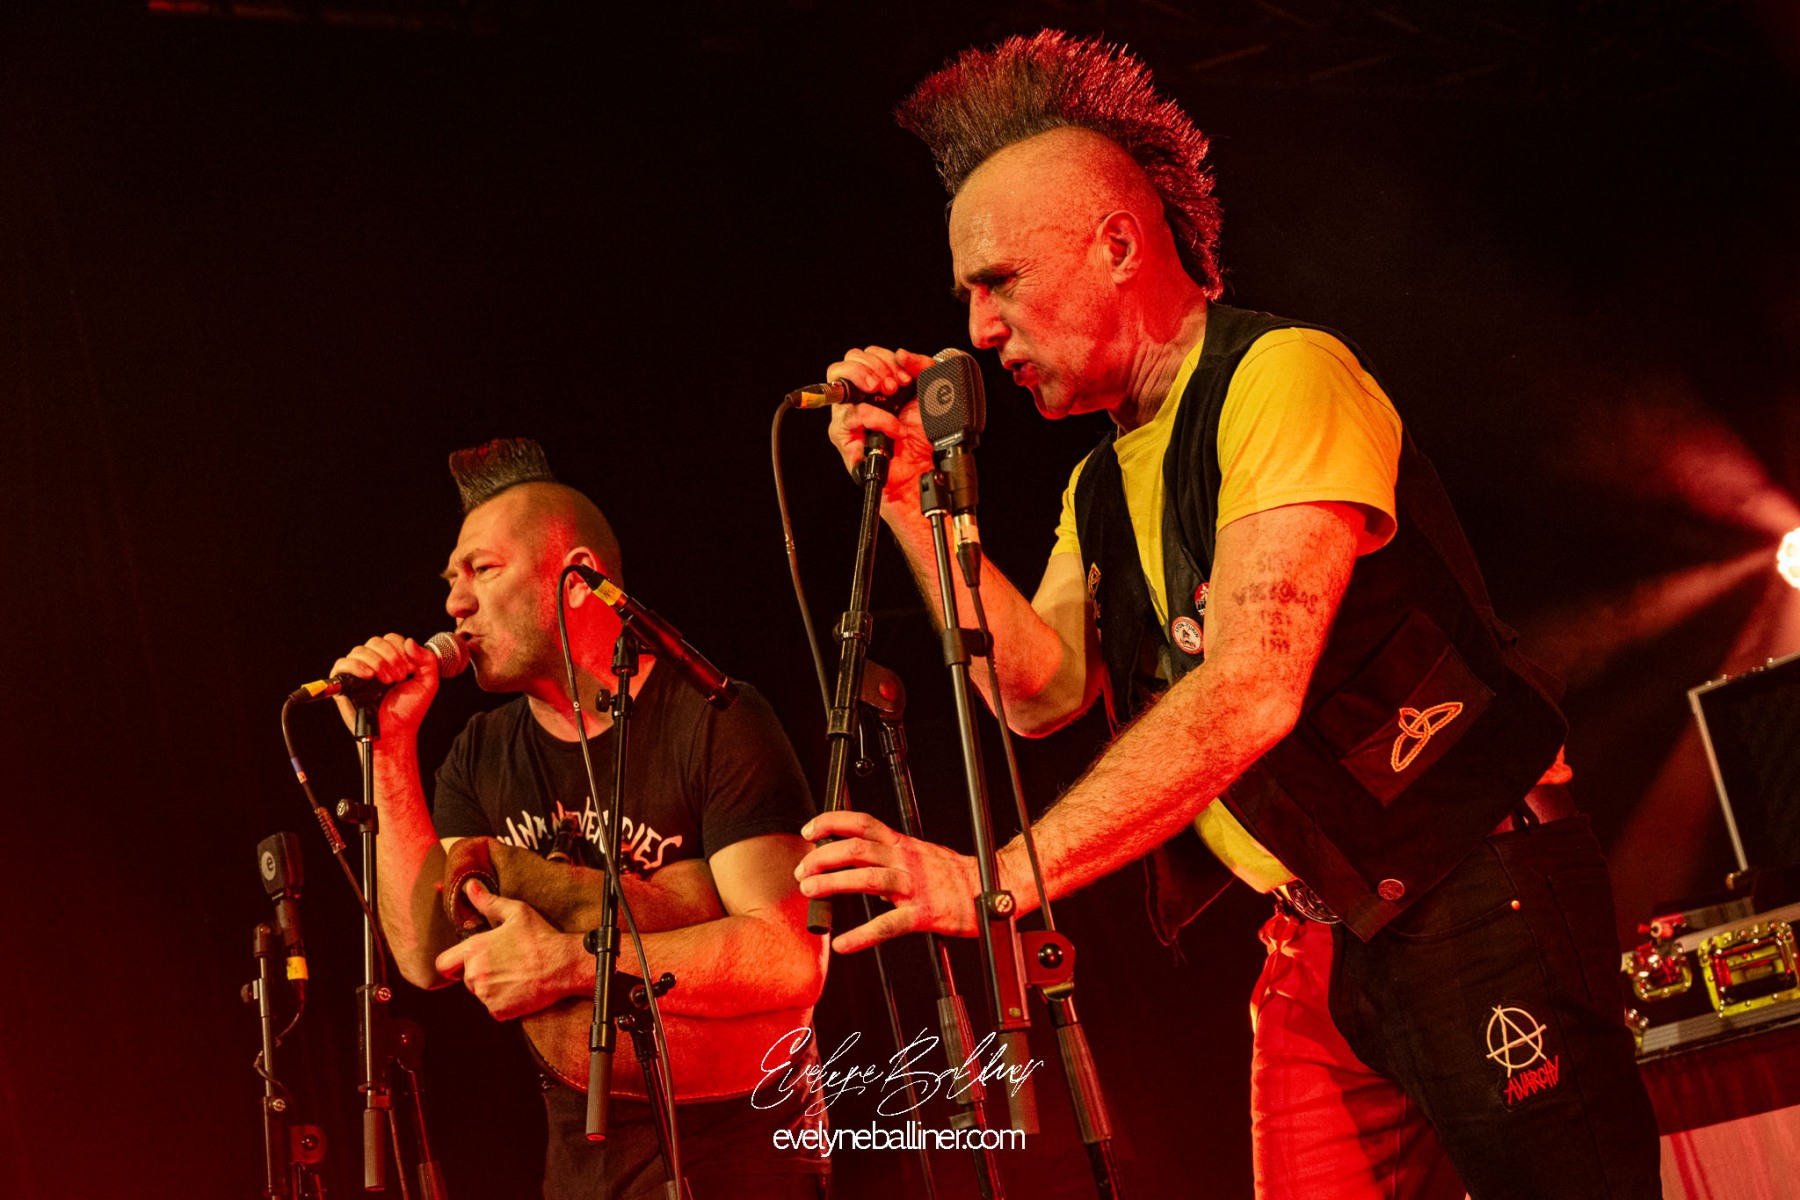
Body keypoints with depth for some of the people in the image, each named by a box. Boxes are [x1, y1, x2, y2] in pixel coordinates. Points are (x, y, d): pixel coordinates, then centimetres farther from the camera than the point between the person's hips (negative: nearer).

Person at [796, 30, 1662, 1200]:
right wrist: (914, 501, -1)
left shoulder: (1283, 373, -14)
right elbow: (1043, 689, 6)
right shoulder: (1102, 486, 16)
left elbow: (1254, 689, -25)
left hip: (1477, 895, -8)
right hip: (1313, 951, 8)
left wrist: (1003, 878, -30)